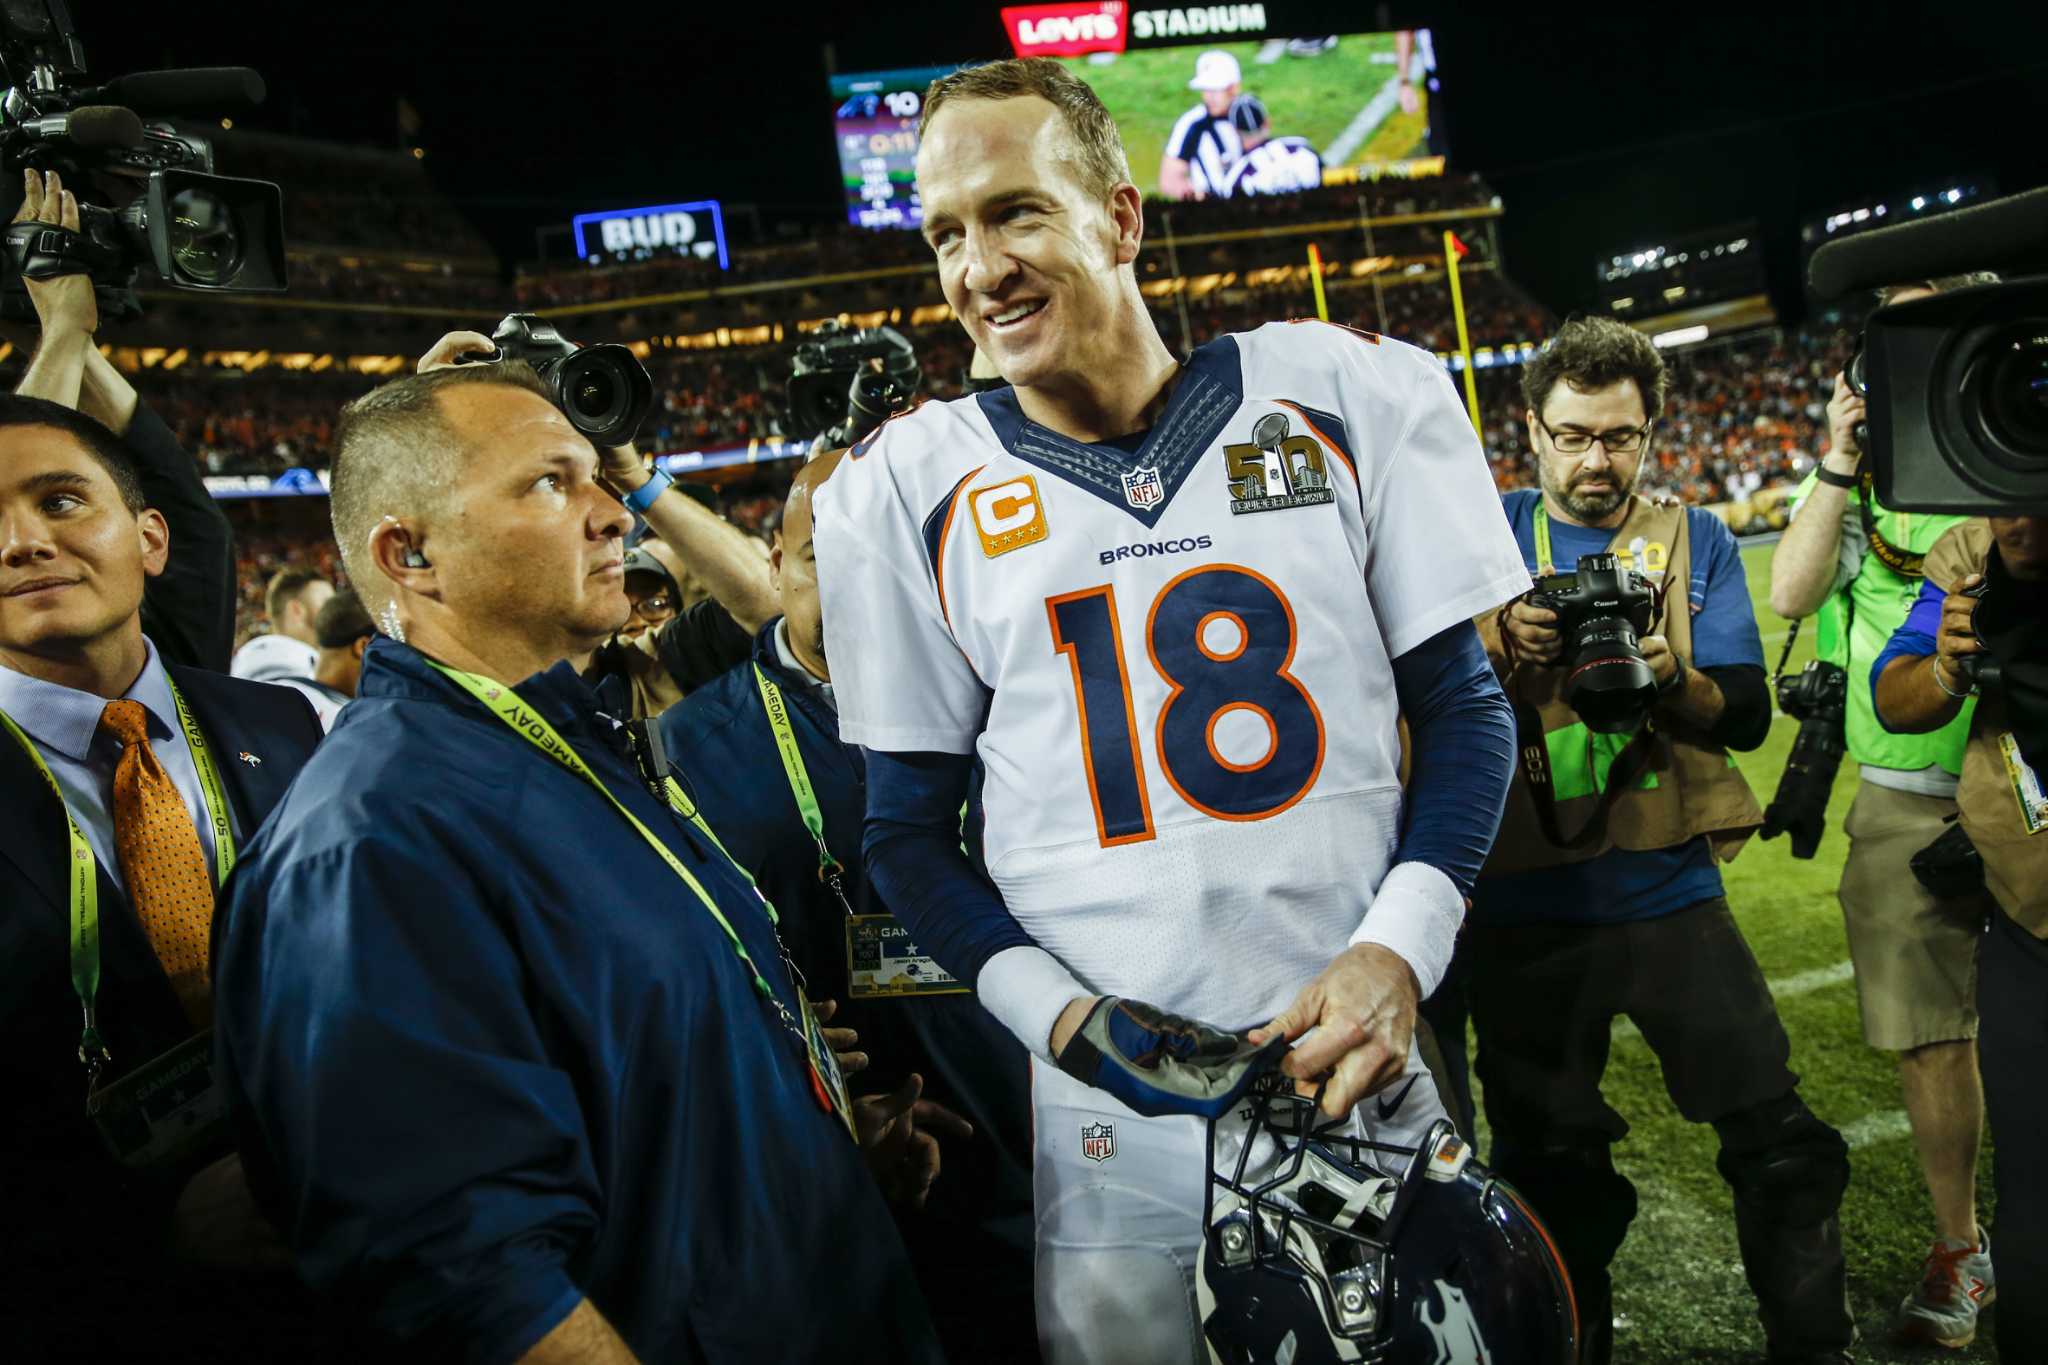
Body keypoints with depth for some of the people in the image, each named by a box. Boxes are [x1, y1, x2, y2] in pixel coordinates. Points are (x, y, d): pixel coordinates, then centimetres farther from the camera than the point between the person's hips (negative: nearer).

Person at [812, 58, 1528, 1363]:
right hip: (1108, 1108, 0)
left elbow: (1461, 705, 3)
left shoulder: (1344, 392, -2)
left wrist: (1397, 948, -11)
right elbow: (910, 830, 3)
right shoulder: (909, 489, -2)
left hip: (1363, 1065, 1)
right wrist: (1059, 1013, -12)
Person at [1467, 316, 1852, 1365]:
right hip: (1524, 909, 0)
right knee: (1549, 1166, 11)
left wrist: (1671, 679, -22)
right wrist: (1505, 651, -21)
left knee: (1780, 1141, 1)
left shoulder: (1695, 541, 6)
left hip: (1666, 891, 0)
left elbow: (1747, 714, -1)